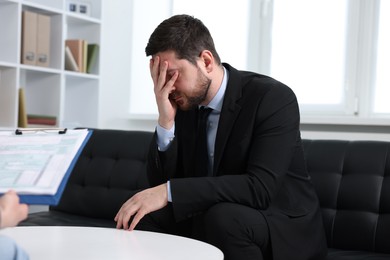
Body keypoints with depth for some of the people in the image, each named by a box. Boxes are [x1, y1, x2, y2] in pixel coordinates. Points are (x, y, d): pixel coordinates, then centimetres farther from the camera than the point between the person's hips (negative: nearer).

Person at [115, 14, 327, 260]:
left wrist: (170, 192, -36)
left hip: (284, 227, -5)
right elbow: (160, 181, -4)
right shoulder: (184, 103, -2)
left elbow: (260, 188, -31)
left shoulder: (274, 98, -20)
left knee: (222, 217, -34)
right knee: (142, 217, -16)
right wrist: (165, 121, -20)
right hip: (213, 218, 5)